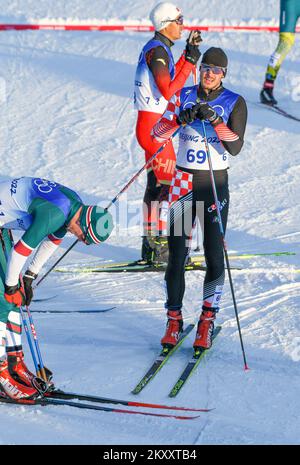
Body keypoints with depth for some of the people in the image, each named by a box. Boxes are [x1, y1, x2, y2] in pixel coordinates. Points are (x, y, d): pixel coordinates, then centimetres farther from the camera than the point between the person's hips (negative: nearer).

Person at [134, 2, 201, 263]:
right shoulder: (157, 50, -17)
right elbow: (168, 91, -22)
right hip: (154, 126, -11)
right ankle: (158, 245, -4)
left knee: (157, 184, 14)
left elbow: (171, 80, 21)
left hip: (154, 126, 11)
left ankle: (152, 245, 20)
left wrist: (187, 53, 18)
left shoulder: (159, 48, 14)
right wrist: (190, 62, -17)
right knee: (166, 184, -7)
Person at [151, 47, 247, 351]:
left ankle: (207, 320, 14)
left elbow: (235, 147, -12)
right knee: (176, 254, -1)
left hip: (216, 184, -1)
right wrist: (181, 119, -20)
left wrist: (215, 120, -23)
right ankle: (174, 320, 11)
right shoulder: (184, 97, 4)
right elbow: (157, 134, -4)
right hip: (183, 181, 1)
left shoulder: (234, 103, -2)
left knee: (214, 255, -1)